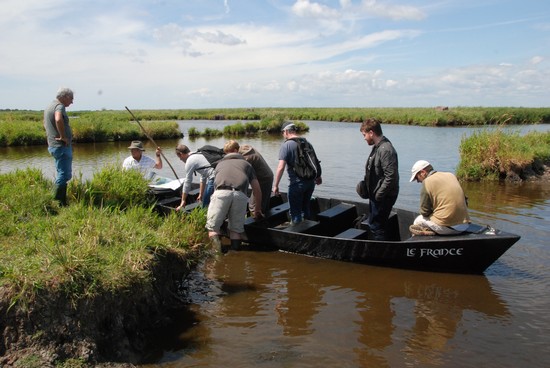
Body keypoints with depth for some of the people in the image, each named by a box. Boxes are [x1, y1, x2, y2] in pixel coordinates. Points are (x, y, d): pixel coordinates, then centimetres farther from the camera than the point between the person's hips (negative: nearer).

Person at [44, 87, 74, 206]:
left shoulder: (49, 106, 18)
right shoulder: (59, 106, -13)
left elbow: (45, 124, 32)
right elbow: (58, 120, -35)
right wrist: (63, 137, -25)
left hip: (53, 145, 10)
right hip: (62, 146, -10)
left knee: (62, 174, 16)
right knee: (64, 175, -8)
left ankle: (62, 202, 22)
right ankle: (58, 203, -7)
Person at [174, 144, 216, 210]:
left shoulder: (190, 161, 1)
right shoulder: (200, 155, 28)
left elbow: (187, 182, 4)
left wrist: (183, 201, 11)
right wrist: (201, 194, 37)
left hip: (213, 179, -9)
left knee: (206, 205, 3)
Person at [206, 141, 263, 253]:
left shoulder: (220, 164, 37)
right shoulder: (246, 164, 33)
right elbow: (257, 190, 30)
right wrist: (257, 210, 44)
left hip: (221, 192, 0)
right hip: (240, 195, 0)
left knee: (212, 227, 5)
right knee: (236, 229, 11)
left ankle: (216, 242, -24)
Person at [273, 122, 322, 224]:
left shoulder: (286, 145, -13)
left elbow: (281, 168, -21)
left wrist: (275, 185, -15)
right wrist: (318, 176, 32)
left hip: (297, 183, -7)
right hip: (310, 181, 7)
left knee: (295, 212, 4)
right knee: (306, 208, 23)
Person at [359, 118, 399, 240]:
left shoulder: (386, 150, -22)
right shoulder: (377, 147, 11)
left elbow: (391, 177, -26)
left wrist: (378, 195, -21)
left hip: (383, 197, -10)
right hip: (376, 195, 10)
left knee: (376, 225, -4)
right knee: (373, 223, 19)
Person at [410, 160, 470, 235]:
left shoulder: (427, 183, -7)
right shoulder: (451, 175, 12)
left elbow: (424, 212, -4)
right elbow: (464, 201, 16)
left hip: (446, 227, -7)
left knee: (418, 220, 16)